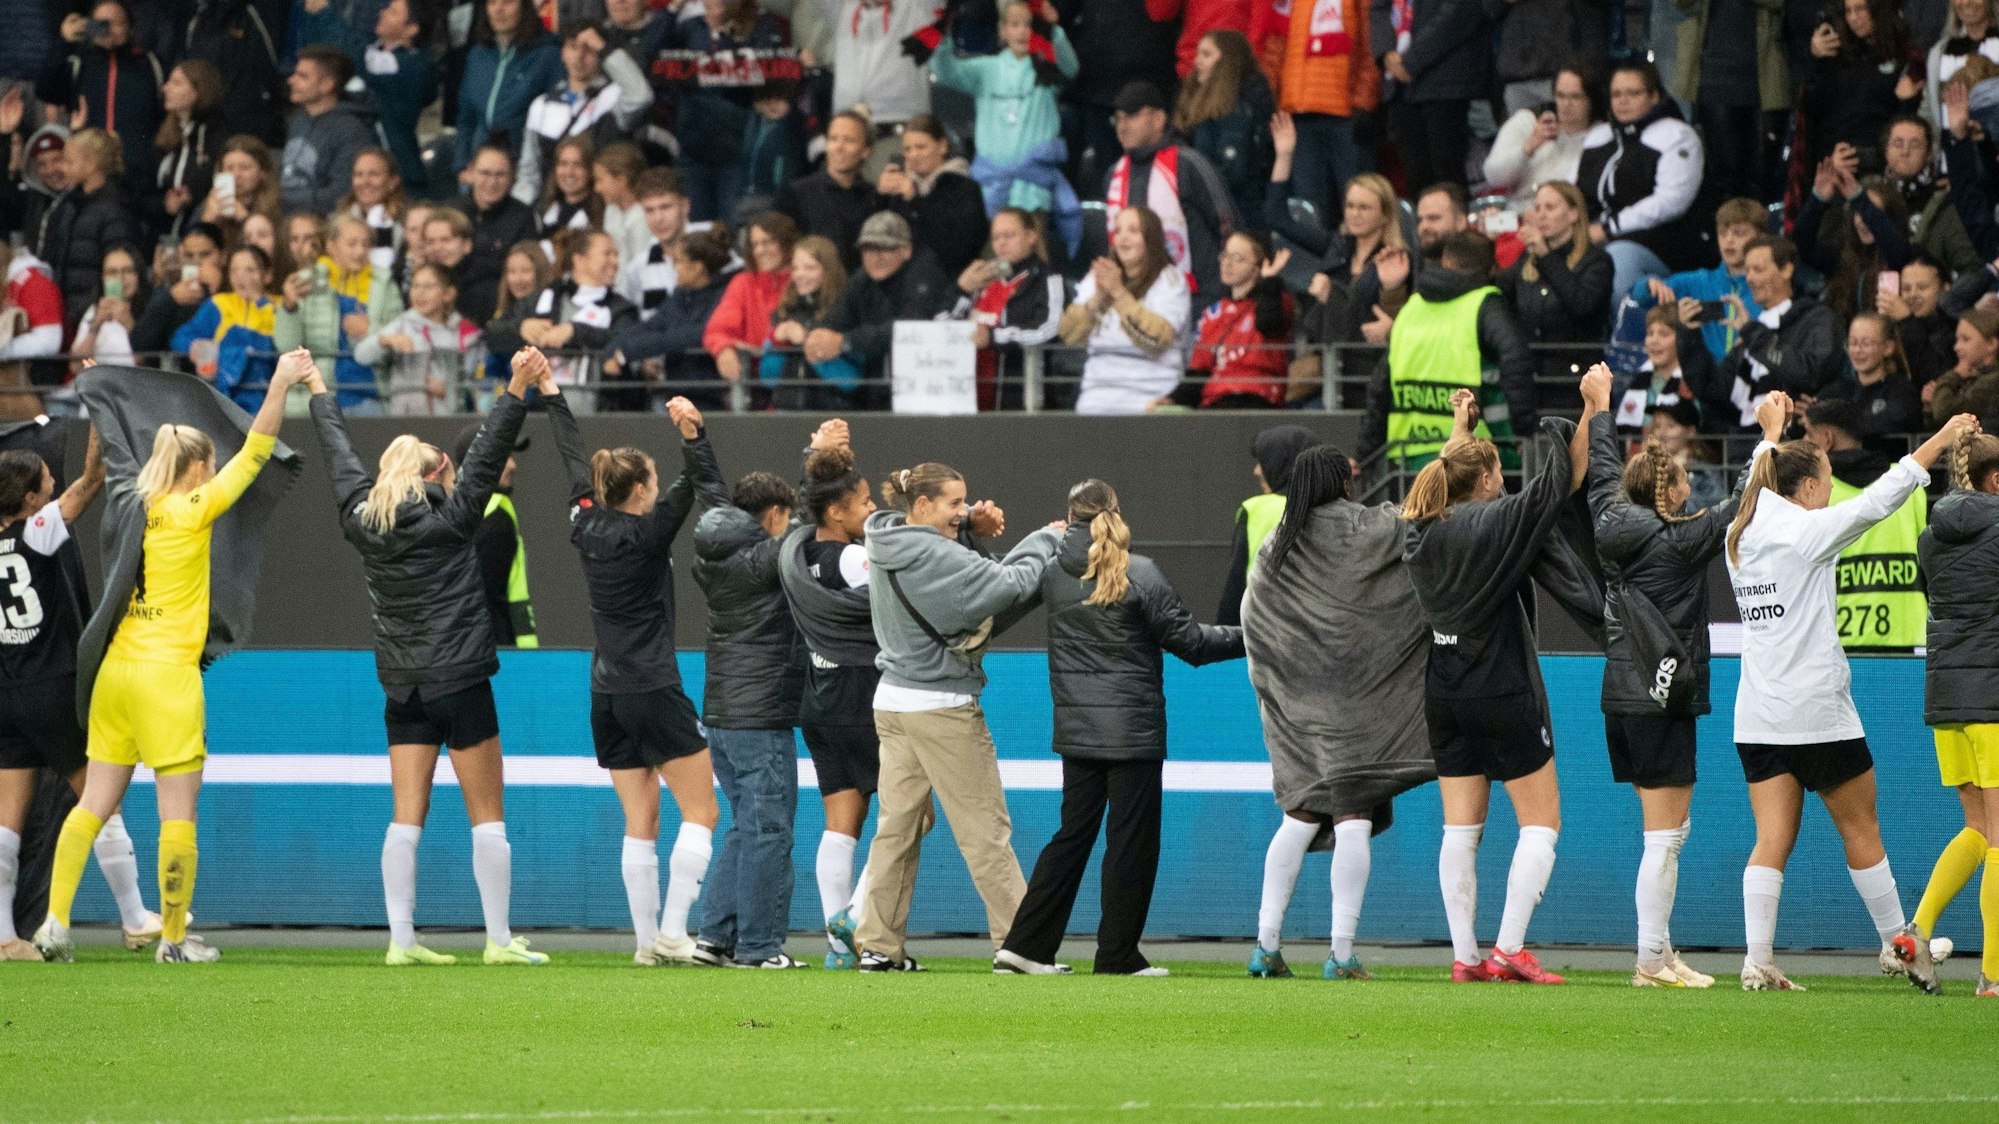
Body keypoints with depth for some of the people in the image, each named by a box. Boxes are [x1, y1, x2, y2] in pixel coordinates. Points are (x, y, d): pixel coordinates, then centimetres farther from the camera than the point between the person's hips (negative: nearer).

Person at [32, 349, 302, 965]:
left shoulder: (131, 508, 8)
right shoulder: (191, 511, -7)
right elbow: (254, 454, -8)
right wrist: (281, 385, -6)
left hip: (114, 672, 7)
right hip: (166, 675, -7)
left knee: (95, 804, 8)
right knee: (178, 811, 0)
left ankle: (55, 923, 1)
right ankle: (173, 938, 2)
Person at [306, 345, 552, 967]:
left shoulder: (362, 520, 3)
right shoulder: (449, 521, -9)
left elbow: (340, 455, 16)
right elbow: (487, 455, -13)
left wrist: (319, 392, 30)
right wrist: (520, 389, -14)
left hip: (401, 687, 5)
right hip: (459, 680, -5)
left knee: (406, 817, 3)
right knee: (487, 816, 1)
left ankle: (401, 939, -1)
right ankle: (500, 940, 1)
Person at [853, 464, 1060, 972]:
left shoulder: (889, 545, 5)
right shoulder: (936, 557, -21)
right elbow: (1009, 585, -25)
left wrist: (969, 520, 4)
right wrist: (1045, 539, -9)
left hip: (893, 700, 8)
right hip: (943, 708, -8)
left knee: (897, 826, 11)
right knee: (986, 832, -1)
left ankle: (879, 945, 10)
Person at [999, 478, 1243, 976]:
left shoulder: (1053, 574, 1)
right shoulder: (1139, 575, -12)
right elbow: (1189, 642, -9)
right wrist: (1246, 636, 3)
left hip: (1076, 729, 5)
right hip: (1133, 729, -5)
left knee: (1073, 834, 13)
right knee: (1132, 840, 3)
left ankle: (1026, 945, 8)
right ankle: (1118, 956, 4)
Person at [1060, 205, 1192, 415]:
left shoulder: (1170, 279, 3)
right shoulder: (1097, 277, 16)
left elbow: (1157, 337, -13)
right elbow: (1069, 335, 7)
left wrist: (1119, 292, -15)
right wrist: (1097, 299, -9)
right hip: (1098, 388, 4)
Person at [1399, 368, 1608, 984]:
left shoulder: (1423, 528, 4)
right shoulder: (1495, 524, -14)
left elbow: (1447, 474, 25)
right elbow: (1565, 478, -13)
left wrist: (1460, 426, 38)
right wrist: (1594, 406, -8)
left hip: (1445, 696, 6)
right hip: (1503, 695, -6)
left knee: (1461, 828, 7)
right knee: (1541, 821, 2)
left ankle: (1465, 956, 4)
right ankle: (1511, 948, -9)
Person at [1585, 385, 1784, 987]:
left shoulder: (1613, 524, 4)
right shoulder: (1678, 540, -14)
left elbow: (1603, 468, 21)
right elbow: (1744, 506, -12)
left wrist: (1601, 407, 34)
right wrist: (1771, 435, -3)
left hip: (1621, 695, 8)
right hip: (1662, 700, -8)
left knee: (1670, 827, 16)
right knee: (1664, 834, -5)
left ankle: (1660, 948, 16)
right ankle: (1652, 960, -6)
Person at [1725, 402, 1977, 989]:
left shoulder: (1742, 535, 8)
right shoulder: (1806, 531, -11)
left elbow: (1759, 479, 29)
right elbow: (1878, 499, -10)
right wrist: (1941, 439, -2)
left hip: (1757, 717, 6)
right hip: (1817, 712, -6)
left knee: (1772, 840, 0)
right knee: (1861, 829, 10)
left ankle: (1758, 960, -11)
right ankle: (1896, 941, 21)